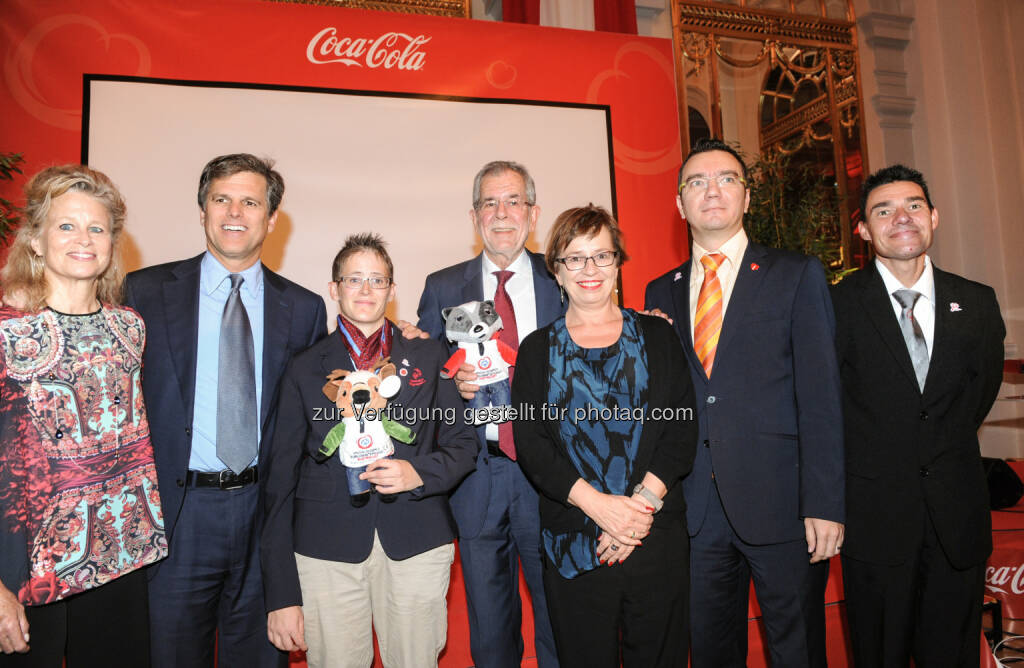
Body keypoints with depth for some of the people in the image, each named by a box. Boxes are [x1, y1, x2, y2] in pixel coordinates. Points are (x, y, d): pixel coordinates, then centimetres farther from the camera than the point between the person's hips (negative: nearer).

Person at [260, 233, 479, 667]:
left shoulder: (428, 357, 8)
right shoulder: (305, 370, 6)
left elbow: (463, 444, 10)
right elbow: (281, 480, 5)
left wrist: (420, 472, -13)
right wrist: (282, 595, 0)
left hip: (417, 546, 1)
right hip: (327, 549, 0)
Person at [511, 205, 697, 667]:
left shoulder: (657, 336, 6)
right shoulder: (536, 350, 5)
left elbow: (683, 430, -1)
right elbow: (530, 444, -3)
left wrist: (644, 501, -14)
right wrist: (598, 504, -15)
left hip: (657, 538, 1)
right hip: (572, 544, 0)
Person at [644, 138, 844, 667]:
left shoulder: (796, 276, 1)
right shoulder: (661, 293, 11)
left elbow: (820, 395, -6)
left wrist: (824, 504, -11)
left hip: (777, 502, -2)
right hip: (695, 507, 3)